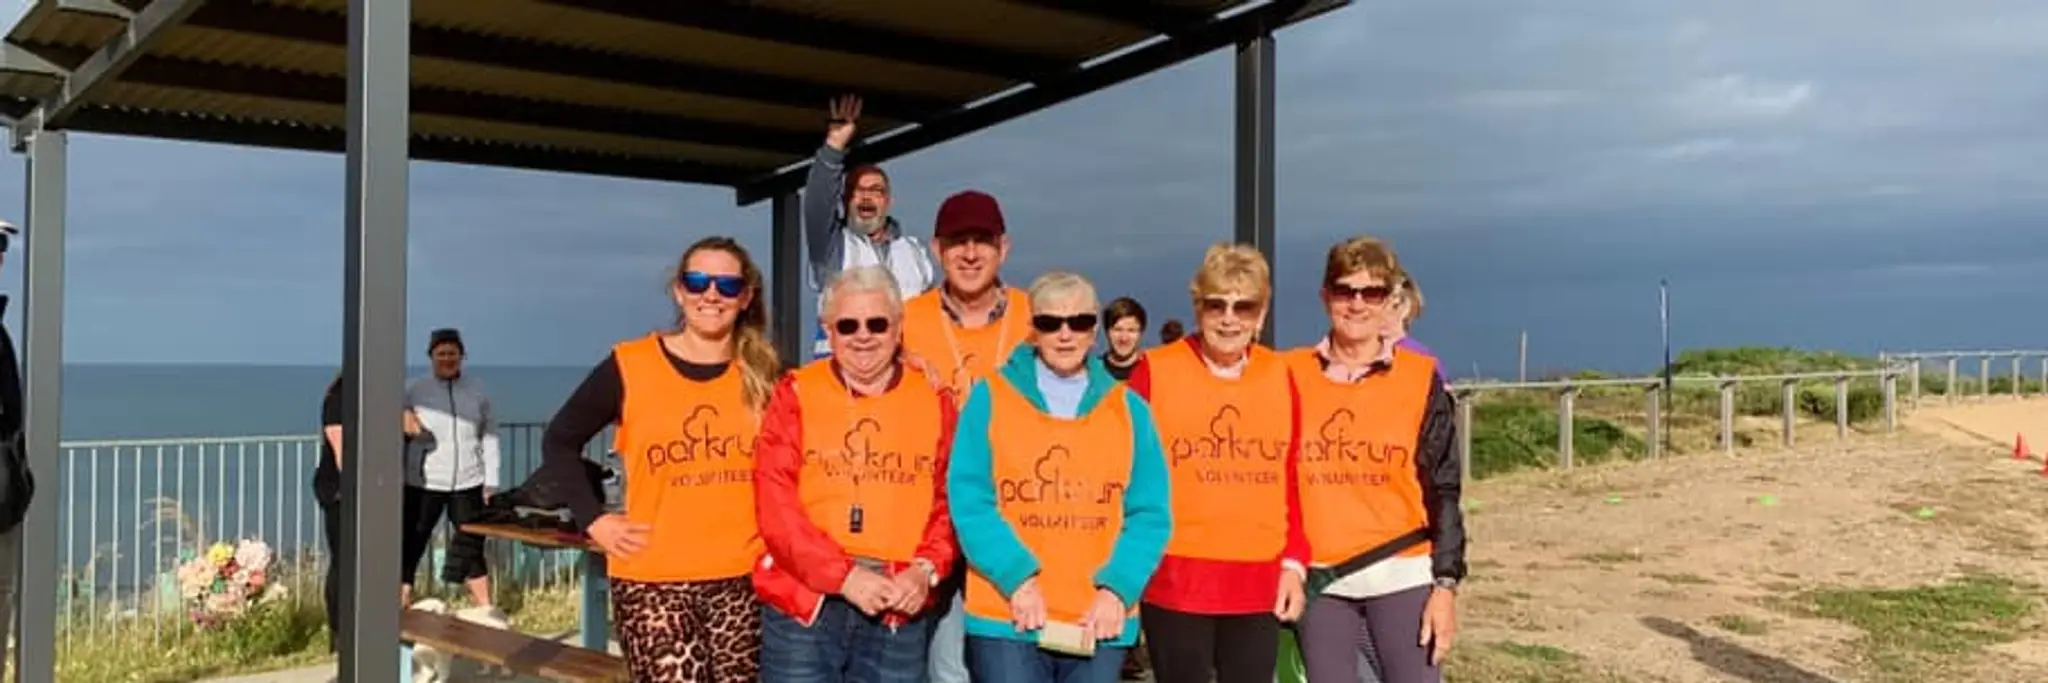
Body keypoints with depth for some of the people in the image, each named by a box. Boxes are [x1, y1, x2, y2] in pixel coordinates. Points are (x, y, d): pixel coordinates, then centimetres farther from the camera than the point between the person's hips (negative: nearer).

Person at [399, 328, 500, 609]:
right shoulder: (415, 391, 0)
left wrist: (491, 482, 1)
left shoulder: (477, 391, 6)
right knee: (410, 547, -2)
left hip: (468, 484, 2)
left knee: (472, 549, 10)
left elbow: (489, 437, 6)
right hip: (423, 484, -2)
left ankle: (486, 612, 19)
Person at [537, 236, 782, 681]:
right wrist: (594, 519, -1)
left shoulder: (766, 376, 5)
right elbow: (559, 441, 8)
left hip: (744, 580, 3)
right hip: (653, 581, -2)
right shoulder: (629, 366, -2)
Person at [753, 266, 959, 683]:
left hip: (899, 610, 2)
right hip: (802, 601, -2)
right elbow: (776, 505, -6)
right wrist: (844, 576, -15)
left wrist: (926, 569, -12)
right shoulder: (796, 394, 2)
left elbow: (949, 501, 6)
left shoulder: (934, 402, 8)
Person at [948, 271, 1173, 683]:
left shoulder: (1129, 409, 9)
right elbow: (969, 501, -4)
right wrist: (1016, 577, -14)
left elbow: (1149, 514, 5)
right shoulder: (989, 398, 2)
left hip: (1100, 622, 3)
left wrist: (1117, 588, -9)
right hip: (1005, 618, -2)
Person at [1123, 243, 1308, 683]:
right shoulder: (1154, 371, -2)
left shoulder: (1280, 376, 8)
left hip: (1259, 584, 3)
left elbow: (1292, 478, 11)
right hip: (1174, 583, -3)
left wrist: (1295, 561, 5)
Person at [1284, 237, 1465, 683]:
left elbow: (1443, 492, 1)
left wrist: (1445, 584, -5)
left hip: (1402, 577, -1)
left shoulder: (1420, 378, 0)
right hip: (1320, 581, 2)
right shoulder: (1291, 375, 3)